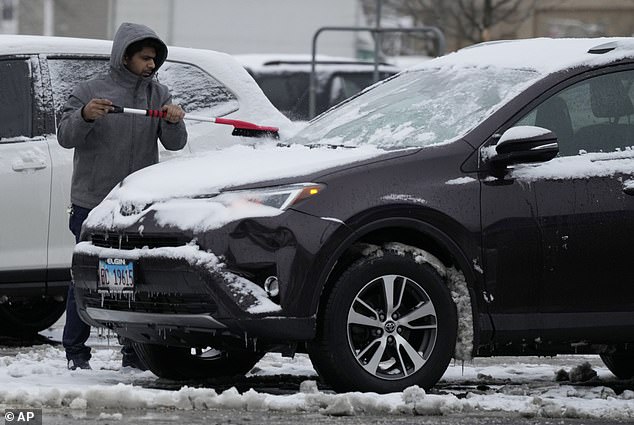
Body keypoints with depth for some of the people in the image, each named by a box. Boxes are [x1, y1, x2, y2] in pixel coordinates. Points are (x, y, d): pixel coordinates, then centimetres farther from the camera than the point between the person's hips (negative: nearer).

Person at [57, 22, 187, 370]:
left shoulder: (158, 94, 10)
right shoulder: (90, 91, -1)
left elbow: (174, 144, 1)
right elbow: (65, 137, -8)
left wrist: (173, 122, -21)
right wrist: (84, 116, -28)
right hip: (91, 204, -3)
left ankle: (135, 351, 13)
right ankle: (75, 352, 5)